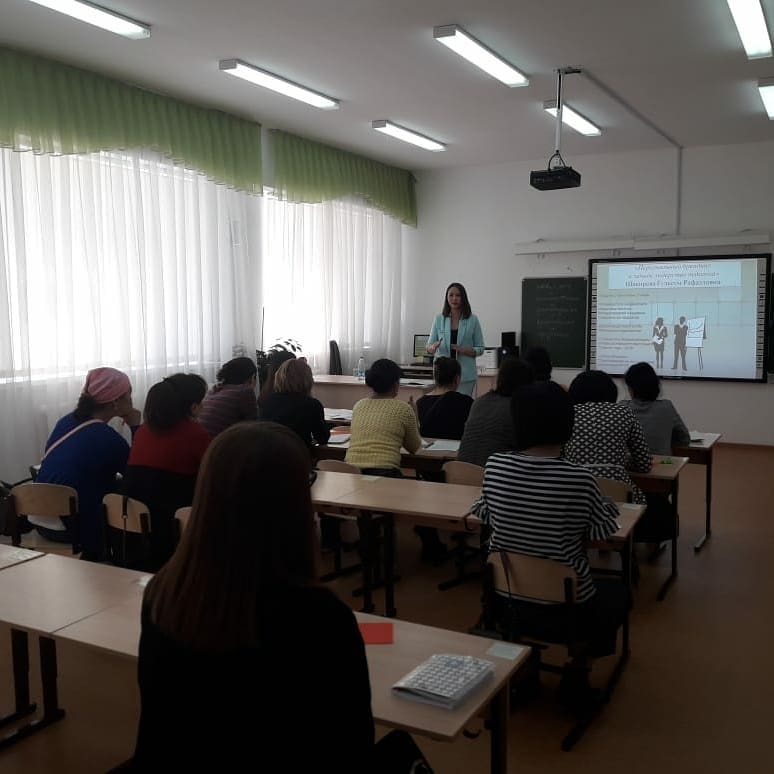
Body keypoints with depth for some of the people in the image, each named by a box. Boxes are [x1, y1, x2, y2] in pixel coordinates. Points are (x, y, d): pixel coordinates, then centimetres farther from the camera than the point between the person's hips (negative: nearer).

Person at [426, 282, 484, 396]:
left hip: (465, 375, -1)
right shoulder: (439, 319, 6)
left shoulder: (473, 320, 2)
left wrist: (464, 350, -15)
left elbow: (480, 349, 4)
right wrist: (433, 347, -15)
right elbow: (428, 348, 8)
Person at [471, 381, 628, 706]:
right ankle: (577, 668, 18)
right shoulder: (579, 479, -22)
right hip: (564, 607, -4)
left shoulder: (494, 465, -11)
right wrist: (605, 505, 12)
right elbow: (602, 530, -6)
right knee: (617, 594, 27)